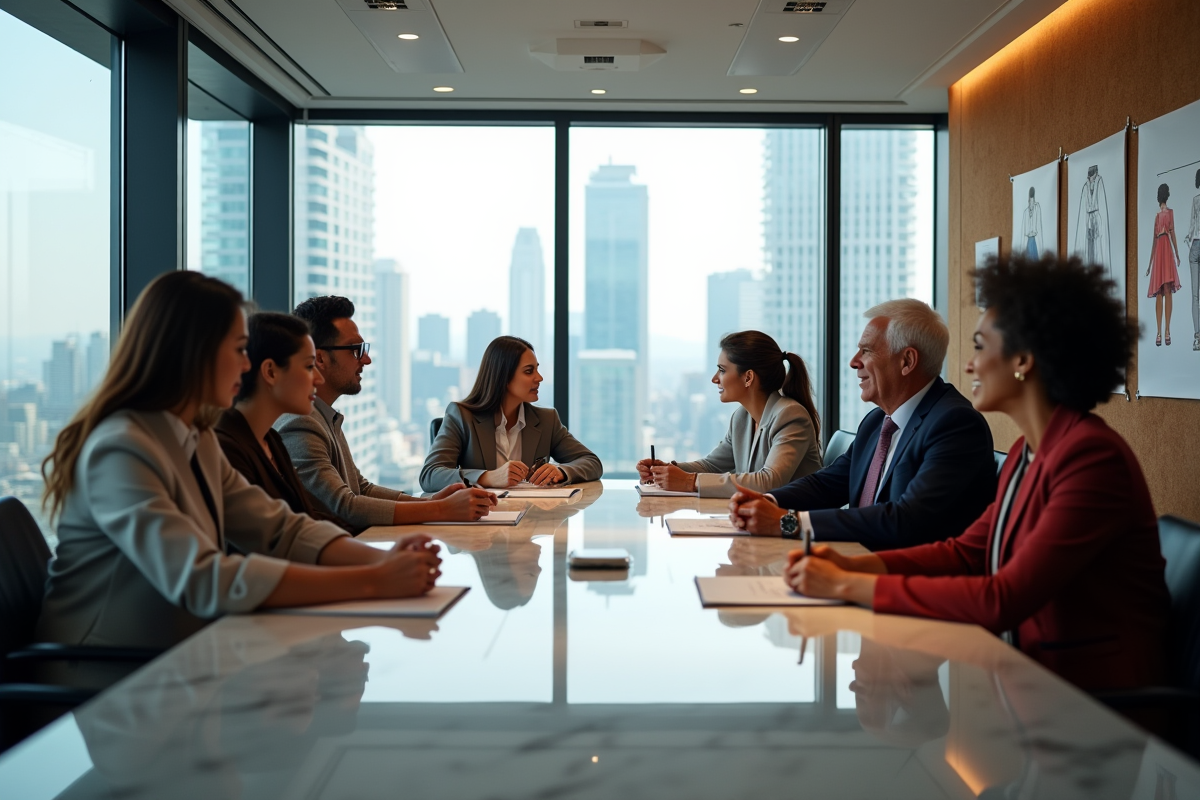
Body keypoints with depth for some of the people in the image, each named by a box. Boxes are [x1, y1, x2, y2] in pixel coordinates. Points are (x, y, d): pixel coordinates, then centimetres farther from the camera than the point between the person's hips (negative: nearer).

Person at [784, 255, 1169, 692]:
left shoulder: (1093, 458, -21)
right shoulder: (1027, 452, 10)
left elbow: (1002, 601, -26)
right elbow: (965, 552, 14)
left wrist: (848, 586, -22)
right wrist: (851, 565, -3)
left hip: (1098, 694, -8)